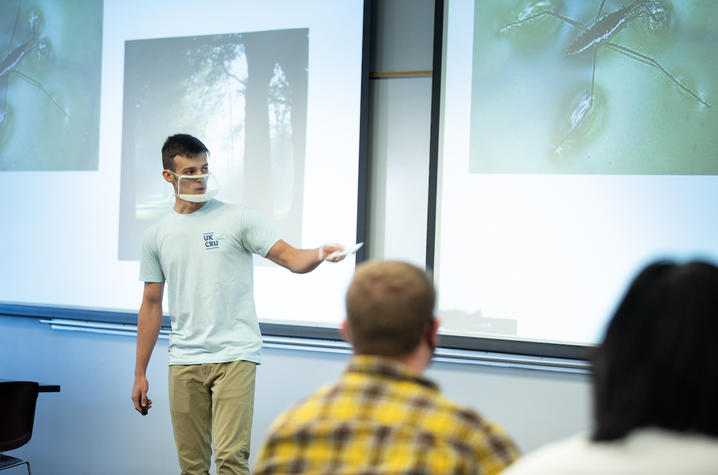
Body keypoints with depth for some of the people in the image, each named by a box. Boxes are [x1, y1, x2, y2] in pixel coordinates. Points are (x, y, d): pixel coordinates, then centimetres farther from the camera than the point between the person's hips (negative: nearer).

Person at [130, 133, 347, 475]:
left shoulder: (237, 219, 1)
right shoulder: (156, 235, 11)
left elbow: (291, 258, -6)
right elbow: (151, 305, 15)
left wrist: (320, 254, -30)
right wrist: (140, 374, 14)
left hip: (234, 355, -3)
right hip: (184, 360, 4)